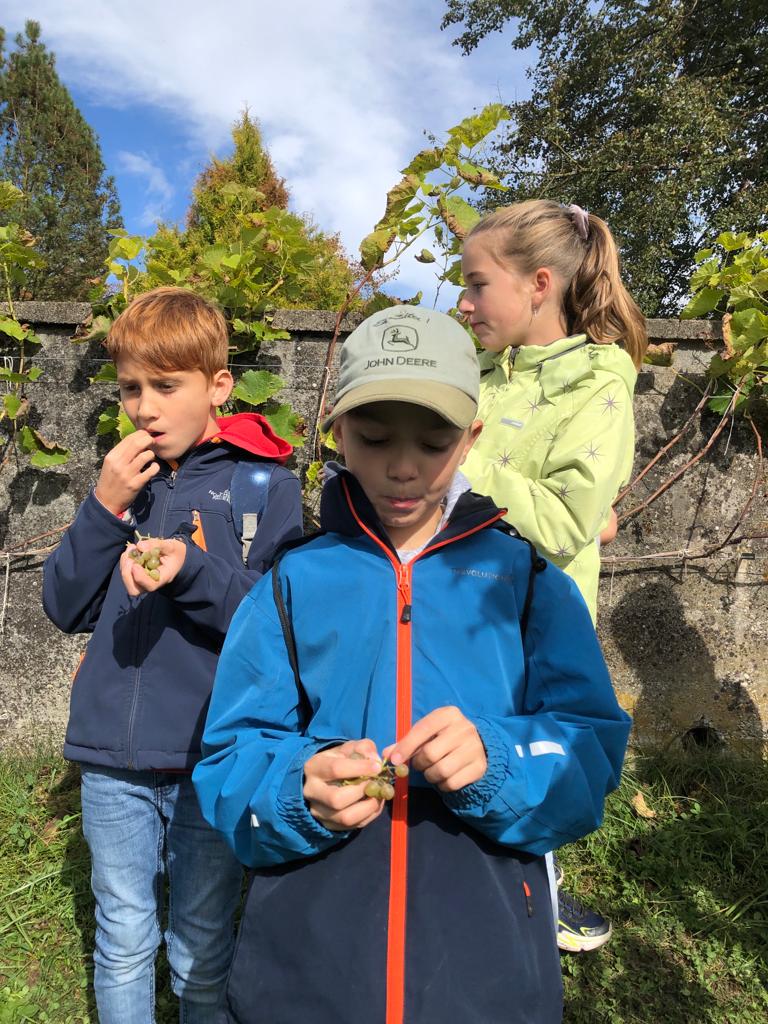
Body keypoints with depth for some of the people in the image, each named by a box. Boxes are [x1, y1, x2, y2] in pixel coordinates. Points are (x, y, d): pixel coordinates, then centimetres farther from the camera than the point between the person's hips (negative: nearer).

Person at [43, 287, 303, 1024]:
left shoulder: (265, 484, -8)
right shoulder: (125, 478, 4)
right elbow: (65, 608, 2)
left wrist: (192, 570, -27)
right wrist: (104, 508, -12)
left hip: (213, 760, -3)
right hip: (111, 758, 3)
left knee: (202, 953, 18)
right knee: (123, 944, 19)